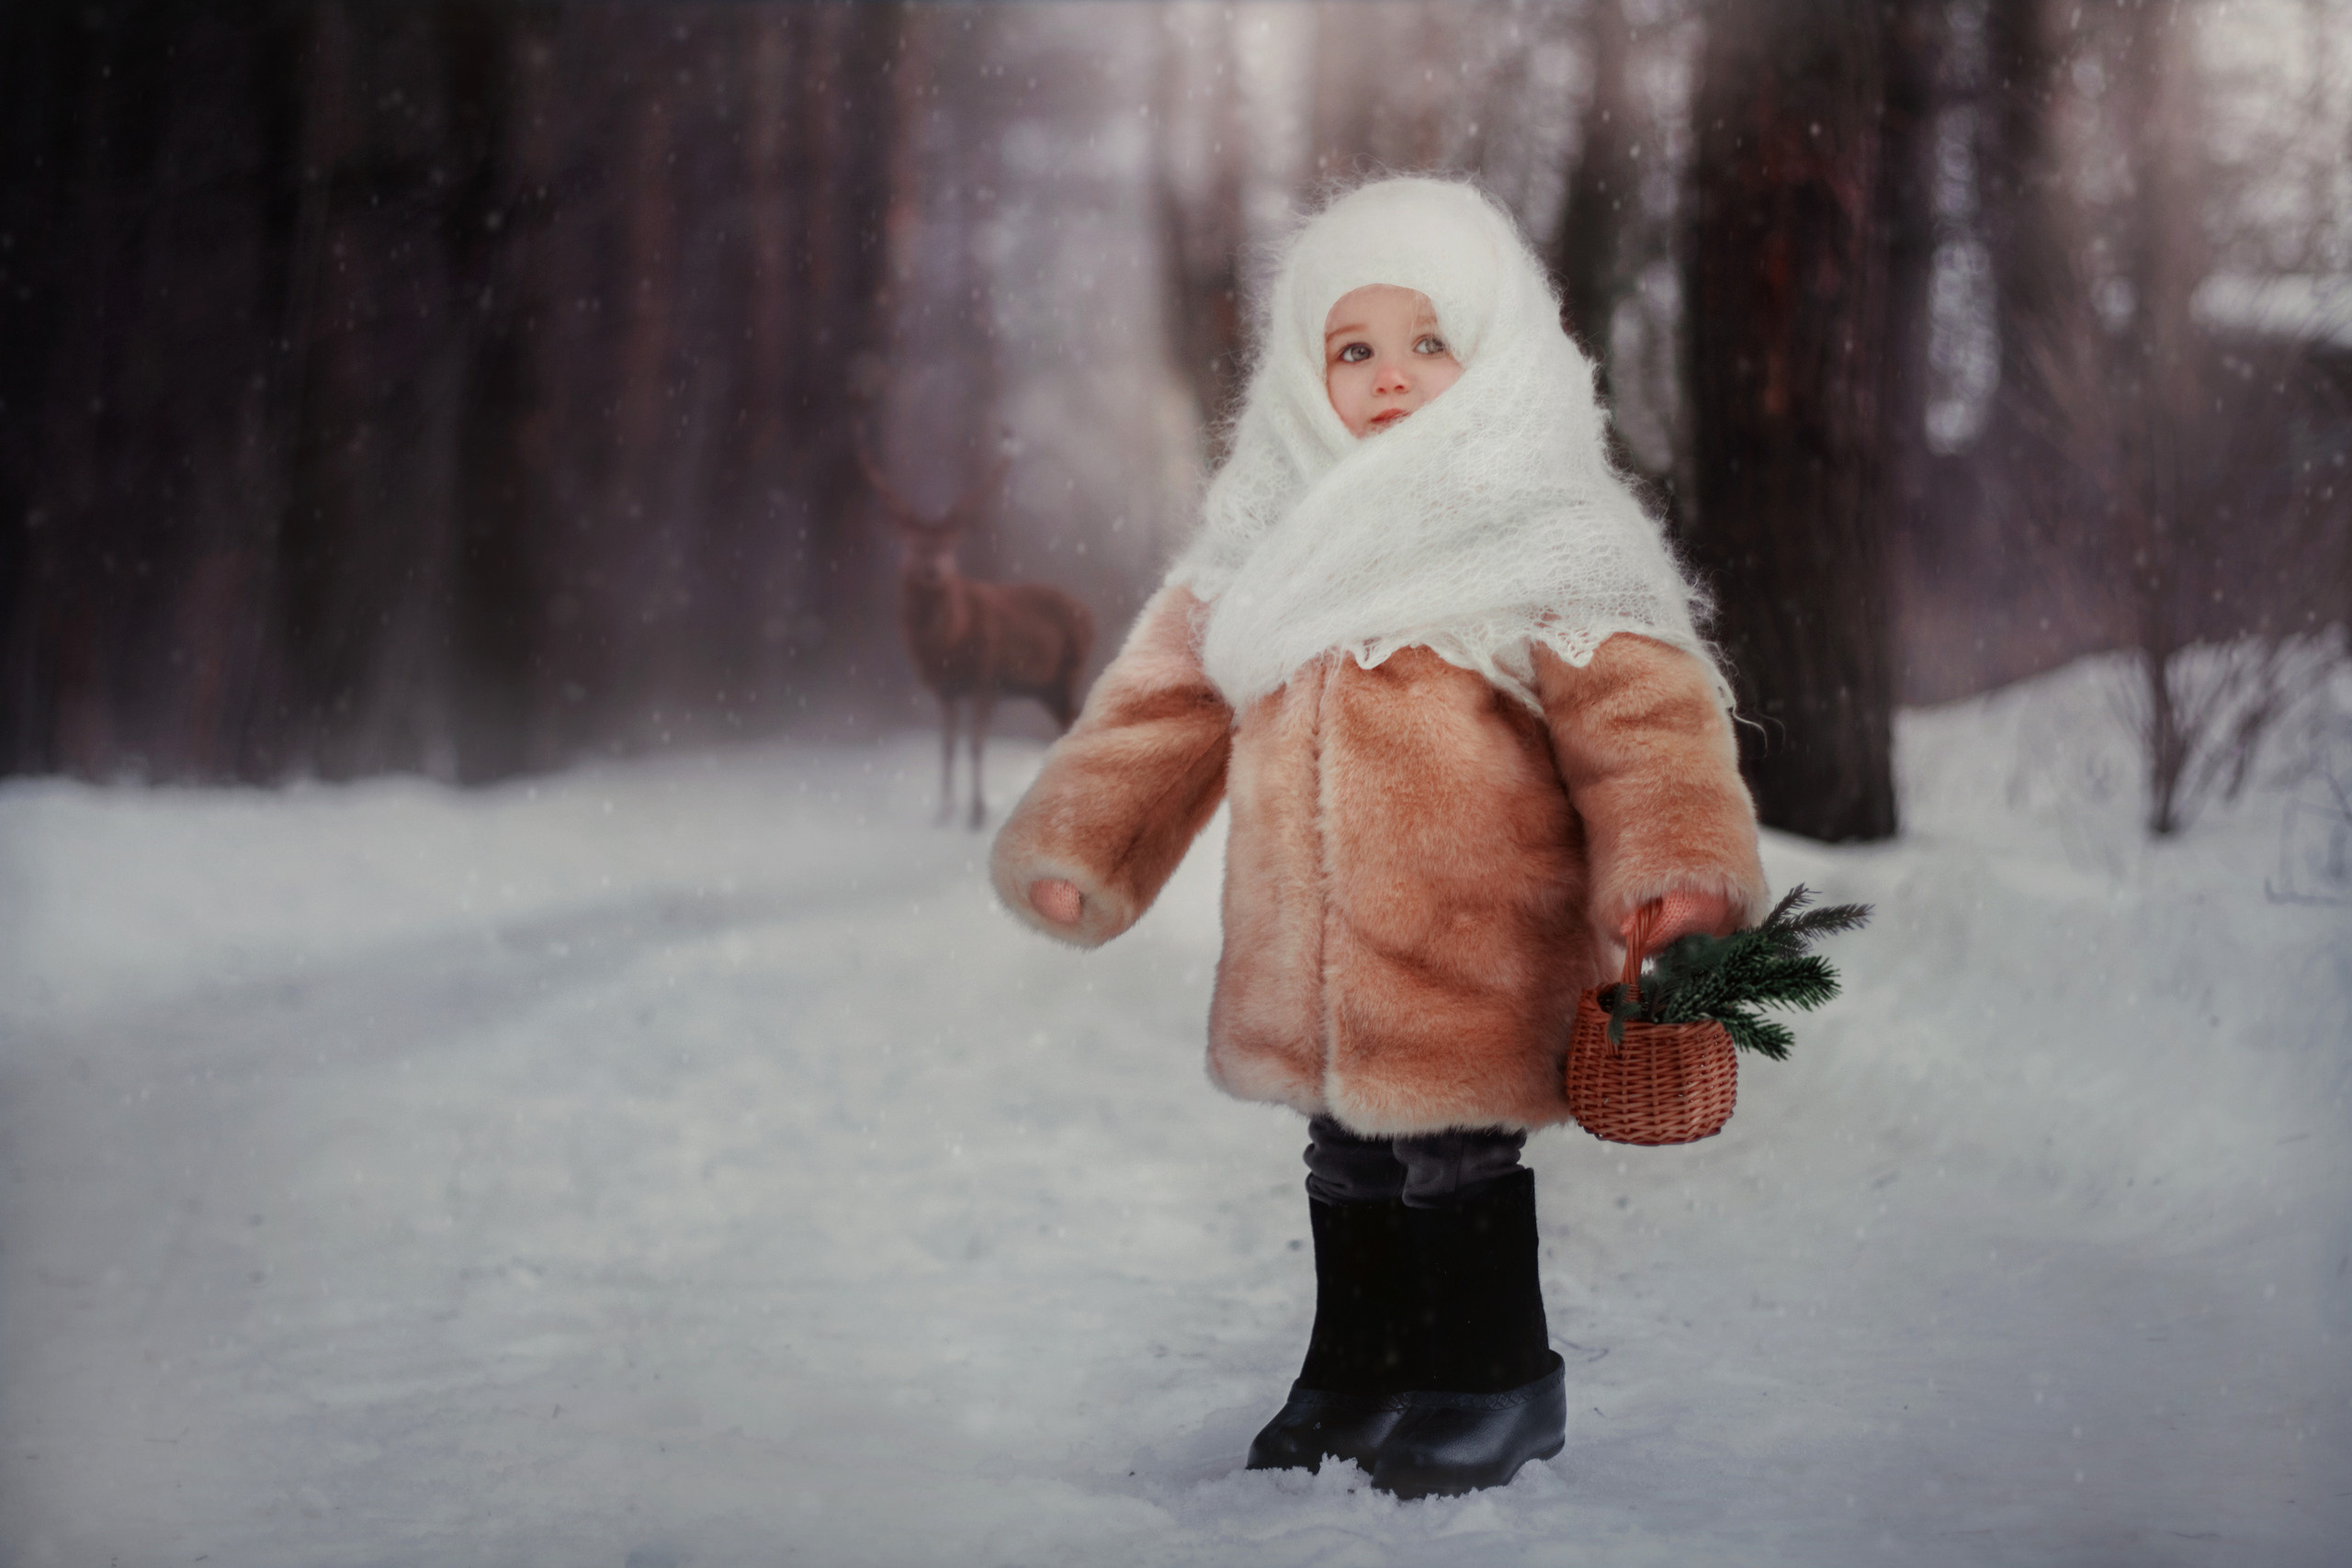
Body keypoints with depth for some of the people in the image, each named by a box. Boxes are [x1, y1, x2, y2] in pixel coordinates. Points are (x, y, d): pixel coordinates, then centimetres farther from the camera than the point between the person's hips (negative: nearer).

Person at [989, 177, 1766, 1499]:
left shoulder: (1540, 548, -8)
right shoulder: (1272, 552, 10)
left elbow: (1640, 711, -15)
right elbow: (1167, 700, 14)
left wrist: (1681, 869, -29)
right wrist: (1073, 844, 7)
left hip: (1471, 959, -6)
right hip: (1313, 975, 6)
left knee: (1459, 1170, 1)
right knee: (1351, 1172, 17)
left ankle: (1490, 1381, 20)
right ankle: (1359, 1373, 34)